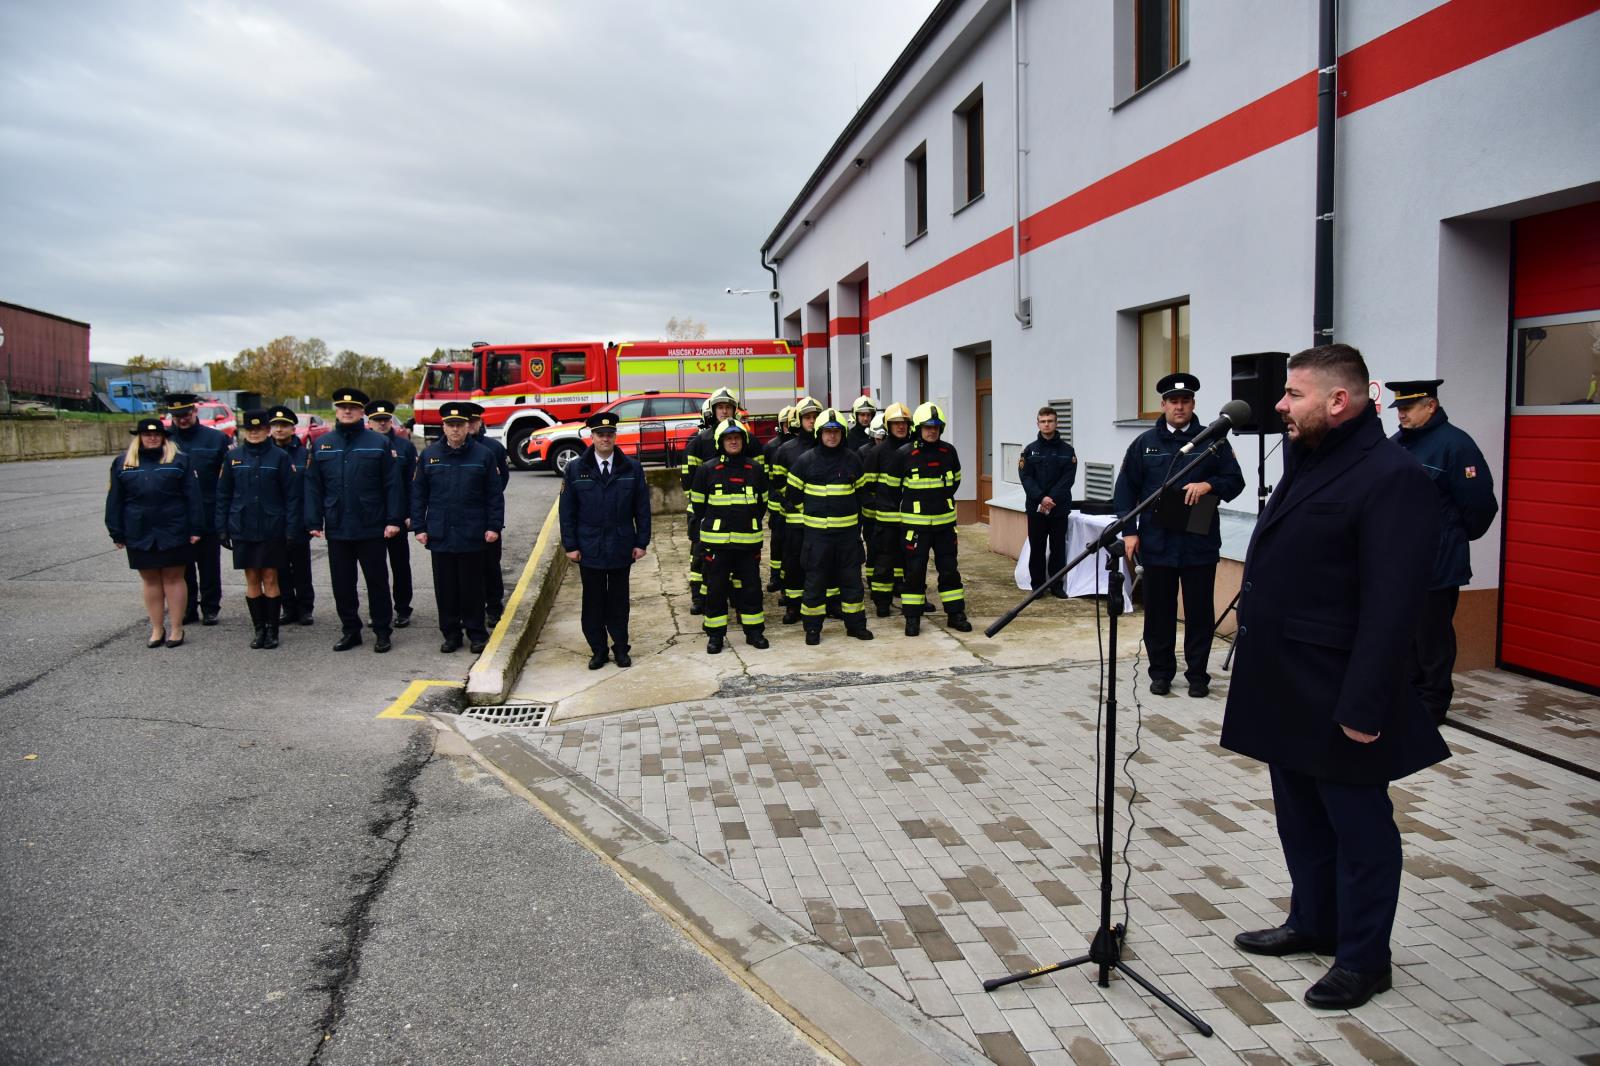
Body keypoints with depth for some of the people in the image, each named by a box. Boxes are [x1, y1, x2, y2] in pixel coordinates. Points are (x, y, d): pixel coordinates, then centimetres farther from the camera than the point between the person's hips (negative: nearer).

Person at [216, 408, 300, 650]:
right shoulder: (233, 457, 5)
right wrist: (222, 528, 4)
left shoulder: (280, 457, -3)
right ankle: (259, 629, 16)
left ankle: (272, 630, 10)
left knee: (270, 580, 1)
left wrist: (291, 529, -8)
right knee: (252, 580, 7)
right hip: (242, 529, 3)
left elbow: (291, 495, -3)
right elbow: (223, 494, 9)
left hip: (272, 529, -3)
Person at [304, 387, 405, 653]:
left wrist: (393, 520, -9)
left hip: (372, 529, -3)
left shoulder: (380, 443, 0)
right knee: (342, 584, 10)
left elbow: (393, 485, -3)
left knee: (377, 582, 5)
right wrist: (314, 522, 0)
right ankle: (350, 631, 23)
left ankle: (383, 631, 15)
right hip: (337, 529, 3)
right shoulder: (321, 445, 8)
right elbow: (313, 486, 8)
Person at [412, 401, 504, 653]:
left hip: (471, 535, -2)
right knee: (445, 586, 8)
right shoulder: (429, 455, 5)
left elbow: (495, 494, 0)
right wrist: (419, 527, 2)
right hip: (439, 535, 2)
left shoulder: (483, 455, -1)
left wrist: (493, 526, -5)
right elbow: (418, 494, 7)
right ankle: (451, 633, 20)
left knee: (472, 586, 5)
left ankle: (476, 633, 16)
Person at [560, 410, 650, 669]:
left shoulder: (632, 468, 1)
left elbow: (642, 508, 3)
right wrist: (570, 545, -3)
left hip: (621, 548, 0)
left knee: (619, 599, 10)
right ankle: (598, 650, 18)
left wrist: (641, 542, -1)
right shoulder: (575, 470, 0)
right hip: (589, 548, 0)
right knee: (593, 600, 7)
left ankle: (621, 648, 21)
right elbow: (567, 510, 1)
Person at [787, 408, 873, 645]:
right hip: (816, 531, -2)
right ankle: (812, 628, 12)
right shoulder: (806, 460, -3)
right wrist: (802, 518, 6)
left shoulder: (853, 459, 4)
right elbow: (794, 493, 5)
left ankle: (855, 624, 19)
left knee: (852, 578, 8)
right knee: (815, 579, 3)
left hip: (848, 530, 3)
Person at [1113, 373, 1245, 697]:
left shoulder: (1213, 441, 5)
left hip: (1200, 543, 0)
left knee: (1199, 611, 6)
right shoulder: (1145, 443, 6)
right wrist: (1129, 530, -4)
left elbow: (1235, 481, 6)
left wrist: (1209, 485, -15)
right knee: (1158, 610, 7)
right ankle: (1161, 672, 20)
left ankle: (1197, 675, 18)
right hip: (1156, 544, 1)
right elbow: (1126, 489, 5)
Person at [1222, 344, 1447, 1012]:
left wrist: (1364, 704, -24)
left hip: (1336, 695, -9)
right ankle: (1313, 923, 37)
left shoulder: (1391, 478, -17)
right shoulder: (1306, 462, 13)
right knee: (1300, 816, 20)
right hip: (1285, 686, 9)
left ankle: (1363, 957, 22)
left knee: (1357, 824, 7)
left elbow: (1392, 605, -23)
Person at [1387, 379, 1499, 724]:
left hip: (1437, 563, -7)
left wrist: (1458, 537, 0)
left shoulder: (1455, 444, -12)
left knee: (1432, 634, 1)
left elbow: (1480, 503, -13)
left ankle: (1432, 703, 12)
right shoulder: (1395, 444, 11)